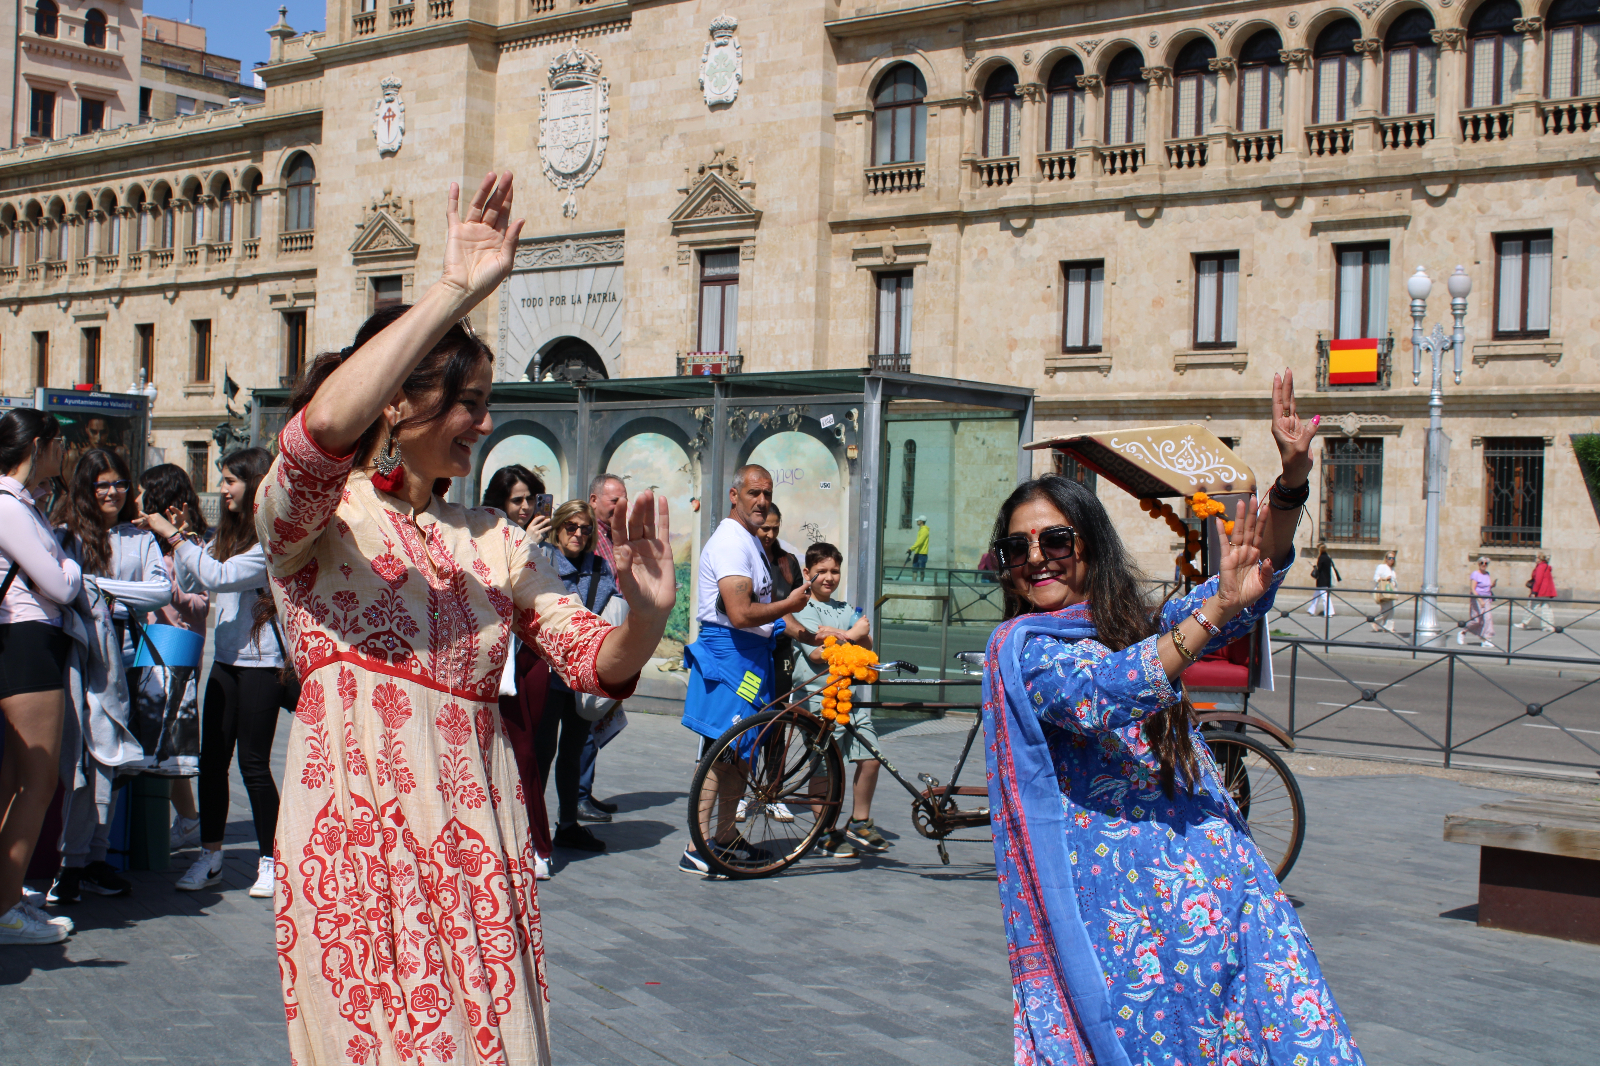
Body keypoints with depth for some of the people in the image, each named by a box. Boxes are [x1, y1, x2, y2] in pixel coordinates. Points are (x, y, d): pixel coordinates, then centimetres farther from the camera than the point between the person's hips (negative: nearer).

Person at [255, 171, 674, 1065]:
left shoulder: (496, 541, 13)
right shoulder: (315, 518, -3)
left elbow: (595, 661, 7)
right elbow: (323, 428, -26)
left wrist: (649, 612, -16)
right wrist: (456, 292, -25)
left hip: (479, 840, 5)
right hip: (358, 839, -5)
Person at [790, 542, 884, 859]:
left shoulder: (848, 611, 19)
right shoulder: (801, 609, 1)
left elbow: (866, 648, 7)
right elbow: (816, 653, -12)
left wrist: (836, 635, -10)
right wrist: (851, 635, -10)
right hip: (818, 695, -5)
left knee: (870, 758, -1)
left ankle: (859, 823, 16)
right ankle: (828, 834, 12)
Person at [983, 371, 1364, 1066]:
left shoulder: (1139, 624, 15)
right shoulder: (1018, 648, -2)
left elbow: (1253, 581, 9)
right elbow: (1098, 695, -20)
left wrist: (1294, 476, -5)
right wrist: (1215, 611, -23)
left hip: (1222, 874, 5)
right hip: (1127, 899, -5)